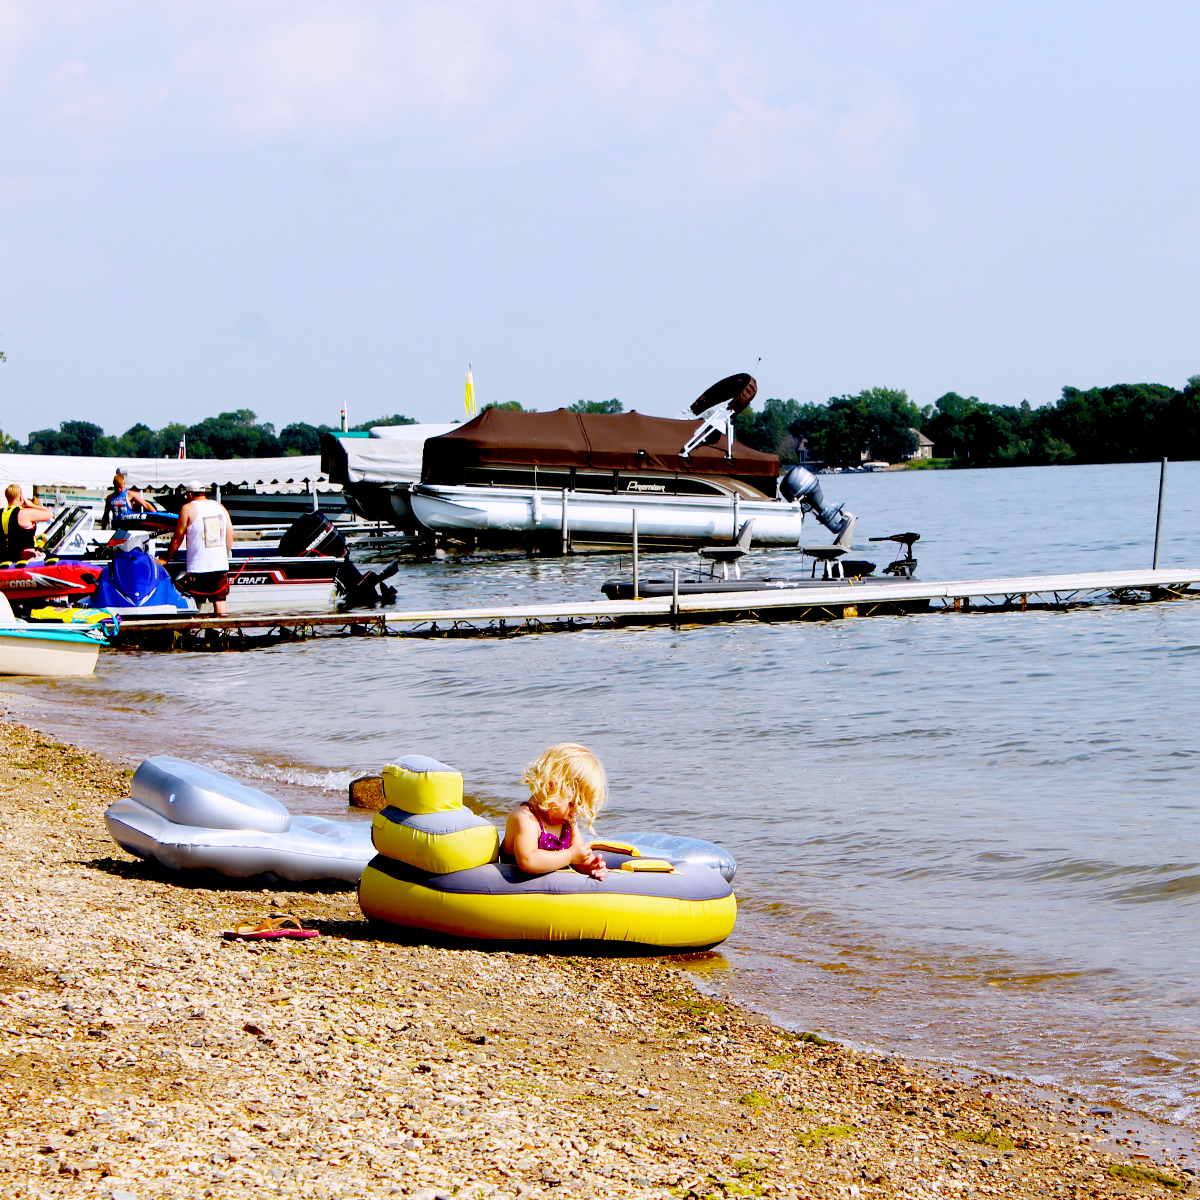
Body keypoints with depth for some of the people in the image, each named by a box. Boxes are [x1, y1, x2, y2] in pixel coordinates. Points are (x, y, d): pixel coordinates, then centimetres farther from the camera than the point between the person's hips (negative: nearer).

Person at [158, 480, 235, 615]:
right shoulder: (220, 507, 11)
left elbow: (178, 538, -1)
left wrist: (165, 559, 9)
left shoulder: (188, 509, -3)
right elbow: (230, 535, 12)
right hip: (221, 565, 5)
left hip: (198, 567, -5)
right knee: (220, 599, 7)